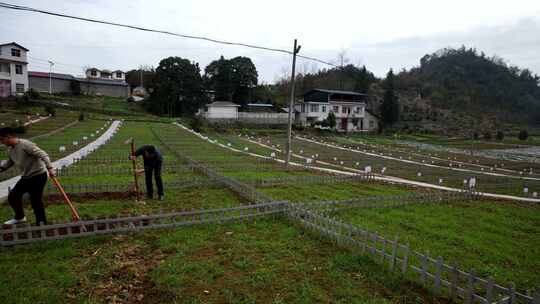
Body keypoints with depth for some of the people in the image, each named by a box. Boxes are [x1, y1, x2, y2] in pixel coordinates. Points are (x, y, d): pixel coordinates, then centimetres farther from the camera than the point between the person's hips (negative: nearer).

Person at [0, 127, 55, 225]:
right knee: (12, 196, 14)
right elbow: (9, 162, 25)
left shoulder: (25, 144, -19)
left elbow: (43, 155, -26)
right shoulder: (10, 149, 8)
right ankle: (20, 217, 35)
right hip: (26, 177, 9)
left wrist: (49, 168, -35)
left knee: (36, 201, -3)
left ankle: (42, 224, 10)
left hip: (38, 176, -9)